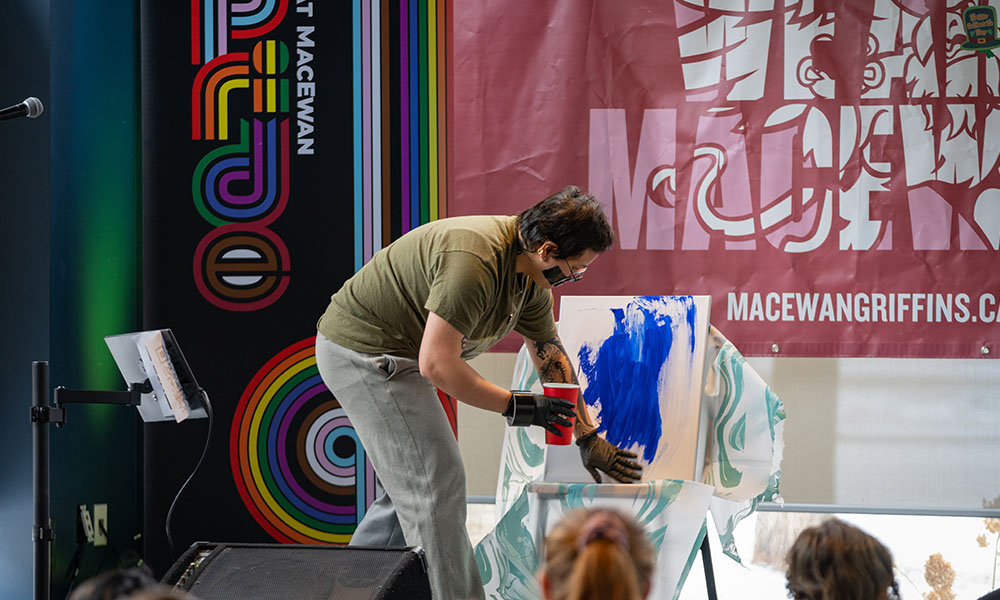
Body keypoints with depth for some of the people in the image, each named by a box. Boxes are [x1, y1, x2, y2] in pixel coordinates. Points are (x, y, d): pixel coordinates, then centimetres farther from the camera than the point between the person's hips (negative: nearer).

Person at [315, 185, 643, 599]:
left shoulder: (532, 274, 2)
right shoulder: (474, 262, -30)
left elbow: (551, 357, 14)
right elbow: (437, 364, -30)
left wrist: (588, 437, 15)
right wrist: (514, 406, -22)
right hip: (364, 351, -10)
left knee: (414, 485, 16)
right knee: (437, 485, -10)